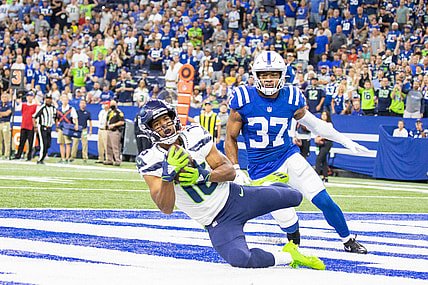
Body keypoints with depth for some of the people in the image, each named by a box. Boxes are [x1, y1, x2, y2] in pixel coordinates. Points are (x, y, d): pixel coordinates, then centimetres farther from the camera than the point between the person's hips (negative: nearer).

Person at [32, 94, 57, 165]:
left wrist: (57, 126, 17)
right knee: (43, 145, -13)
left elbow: (55, 118, 25)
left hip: (49, 129, 6)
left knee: (48, 145, 1)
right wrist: (35, 127, -14)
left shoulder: (53, 108, 10)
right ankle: (39, 160, -7)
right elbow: (34, 117, -9)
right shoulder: (42, 108, -10)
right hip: (42, 128, -6)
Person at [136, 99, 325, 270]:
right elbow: (166, 208, -22)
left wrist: (203, 175, -25)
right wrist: (168, 173, -37)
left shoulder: (195, 135, -6)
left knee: (294, 197, 9)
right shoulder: (149, 162, -13)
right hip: (217, 223, -3)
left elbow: (229, 170, -4)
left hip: (235, 196, 3)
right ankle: (288, 257, -10)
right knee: (239, 259, -33)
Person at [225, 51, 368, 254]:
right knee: (287, 222, -10)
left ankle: (348, 241, 16)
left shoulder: (291, 99, -5)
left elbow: (313, 123, 12)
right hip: (261, 170, -2)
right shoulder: (244, 100, -12)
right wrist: (236, 171, -11)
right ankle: (293, 243, 27)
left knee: (324, 200, -8)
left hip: (289, 158, 2)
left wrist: (346, 141, 15)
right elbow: (231, 139, -2)